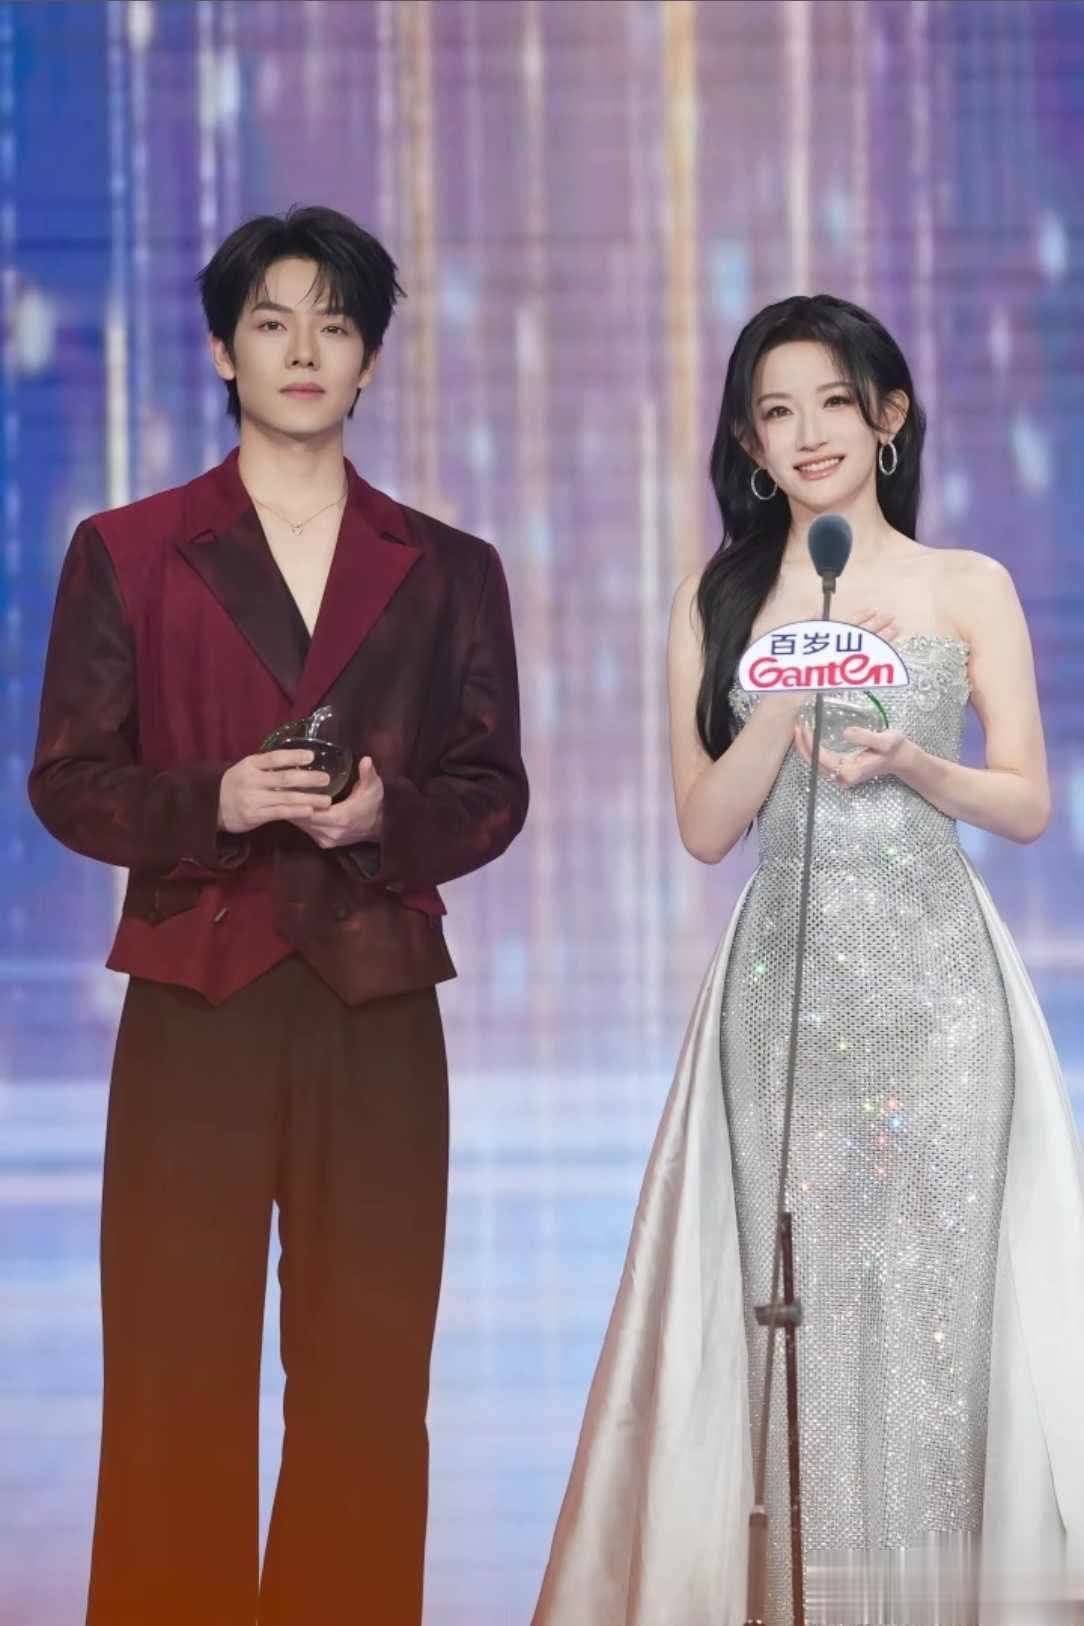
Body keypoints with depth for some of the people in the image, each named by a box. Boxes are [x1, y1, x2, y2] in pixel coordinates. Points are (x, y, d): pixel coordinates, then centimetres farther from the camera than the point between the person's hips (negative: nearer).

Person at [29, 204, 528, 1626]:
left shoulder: (446, 572, 12)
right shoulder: (127, 554, 8)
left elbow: (493, 790, 10)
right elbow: (68, 780, 4)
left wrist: (387, 813, -11)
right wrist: (212, 802, -14)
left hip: (378, 1012, 1)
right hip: (195, 1004, -1)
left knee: (369, 1379, 2)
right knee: (177, 1381, -2)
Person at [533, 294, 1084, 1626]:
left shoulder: (970, 590, 6)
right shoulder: (719, 603, 9)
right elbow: (705, 825, 4)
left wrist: (914, 765, -13)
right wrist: (793, 697, -10)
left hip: (935, 977, -1)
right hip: (785, 983, 1)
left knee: (937, 1292, -5)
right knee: (801, 1300, -2)